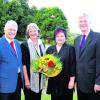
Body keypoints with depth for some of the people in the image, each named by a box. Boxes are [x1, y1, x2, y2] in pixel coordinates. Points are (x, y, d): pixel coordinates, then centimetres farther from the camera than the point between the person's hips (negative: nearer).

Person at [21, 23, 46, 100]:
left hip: (40, 78, 5)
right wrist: (26, 80, -15)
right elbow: (23, 64, -11)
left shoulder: (42, 44, 9)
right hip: (30, 77, -5)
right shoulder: (24, 45, -9)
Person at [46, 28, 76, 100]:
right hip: (53, 81, 4)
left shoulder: (70, 49, -3)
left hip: (66, 82, -3)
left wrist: (72, 80, -10)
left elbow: (73, 65, -6)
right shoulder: (50, 49, 9)